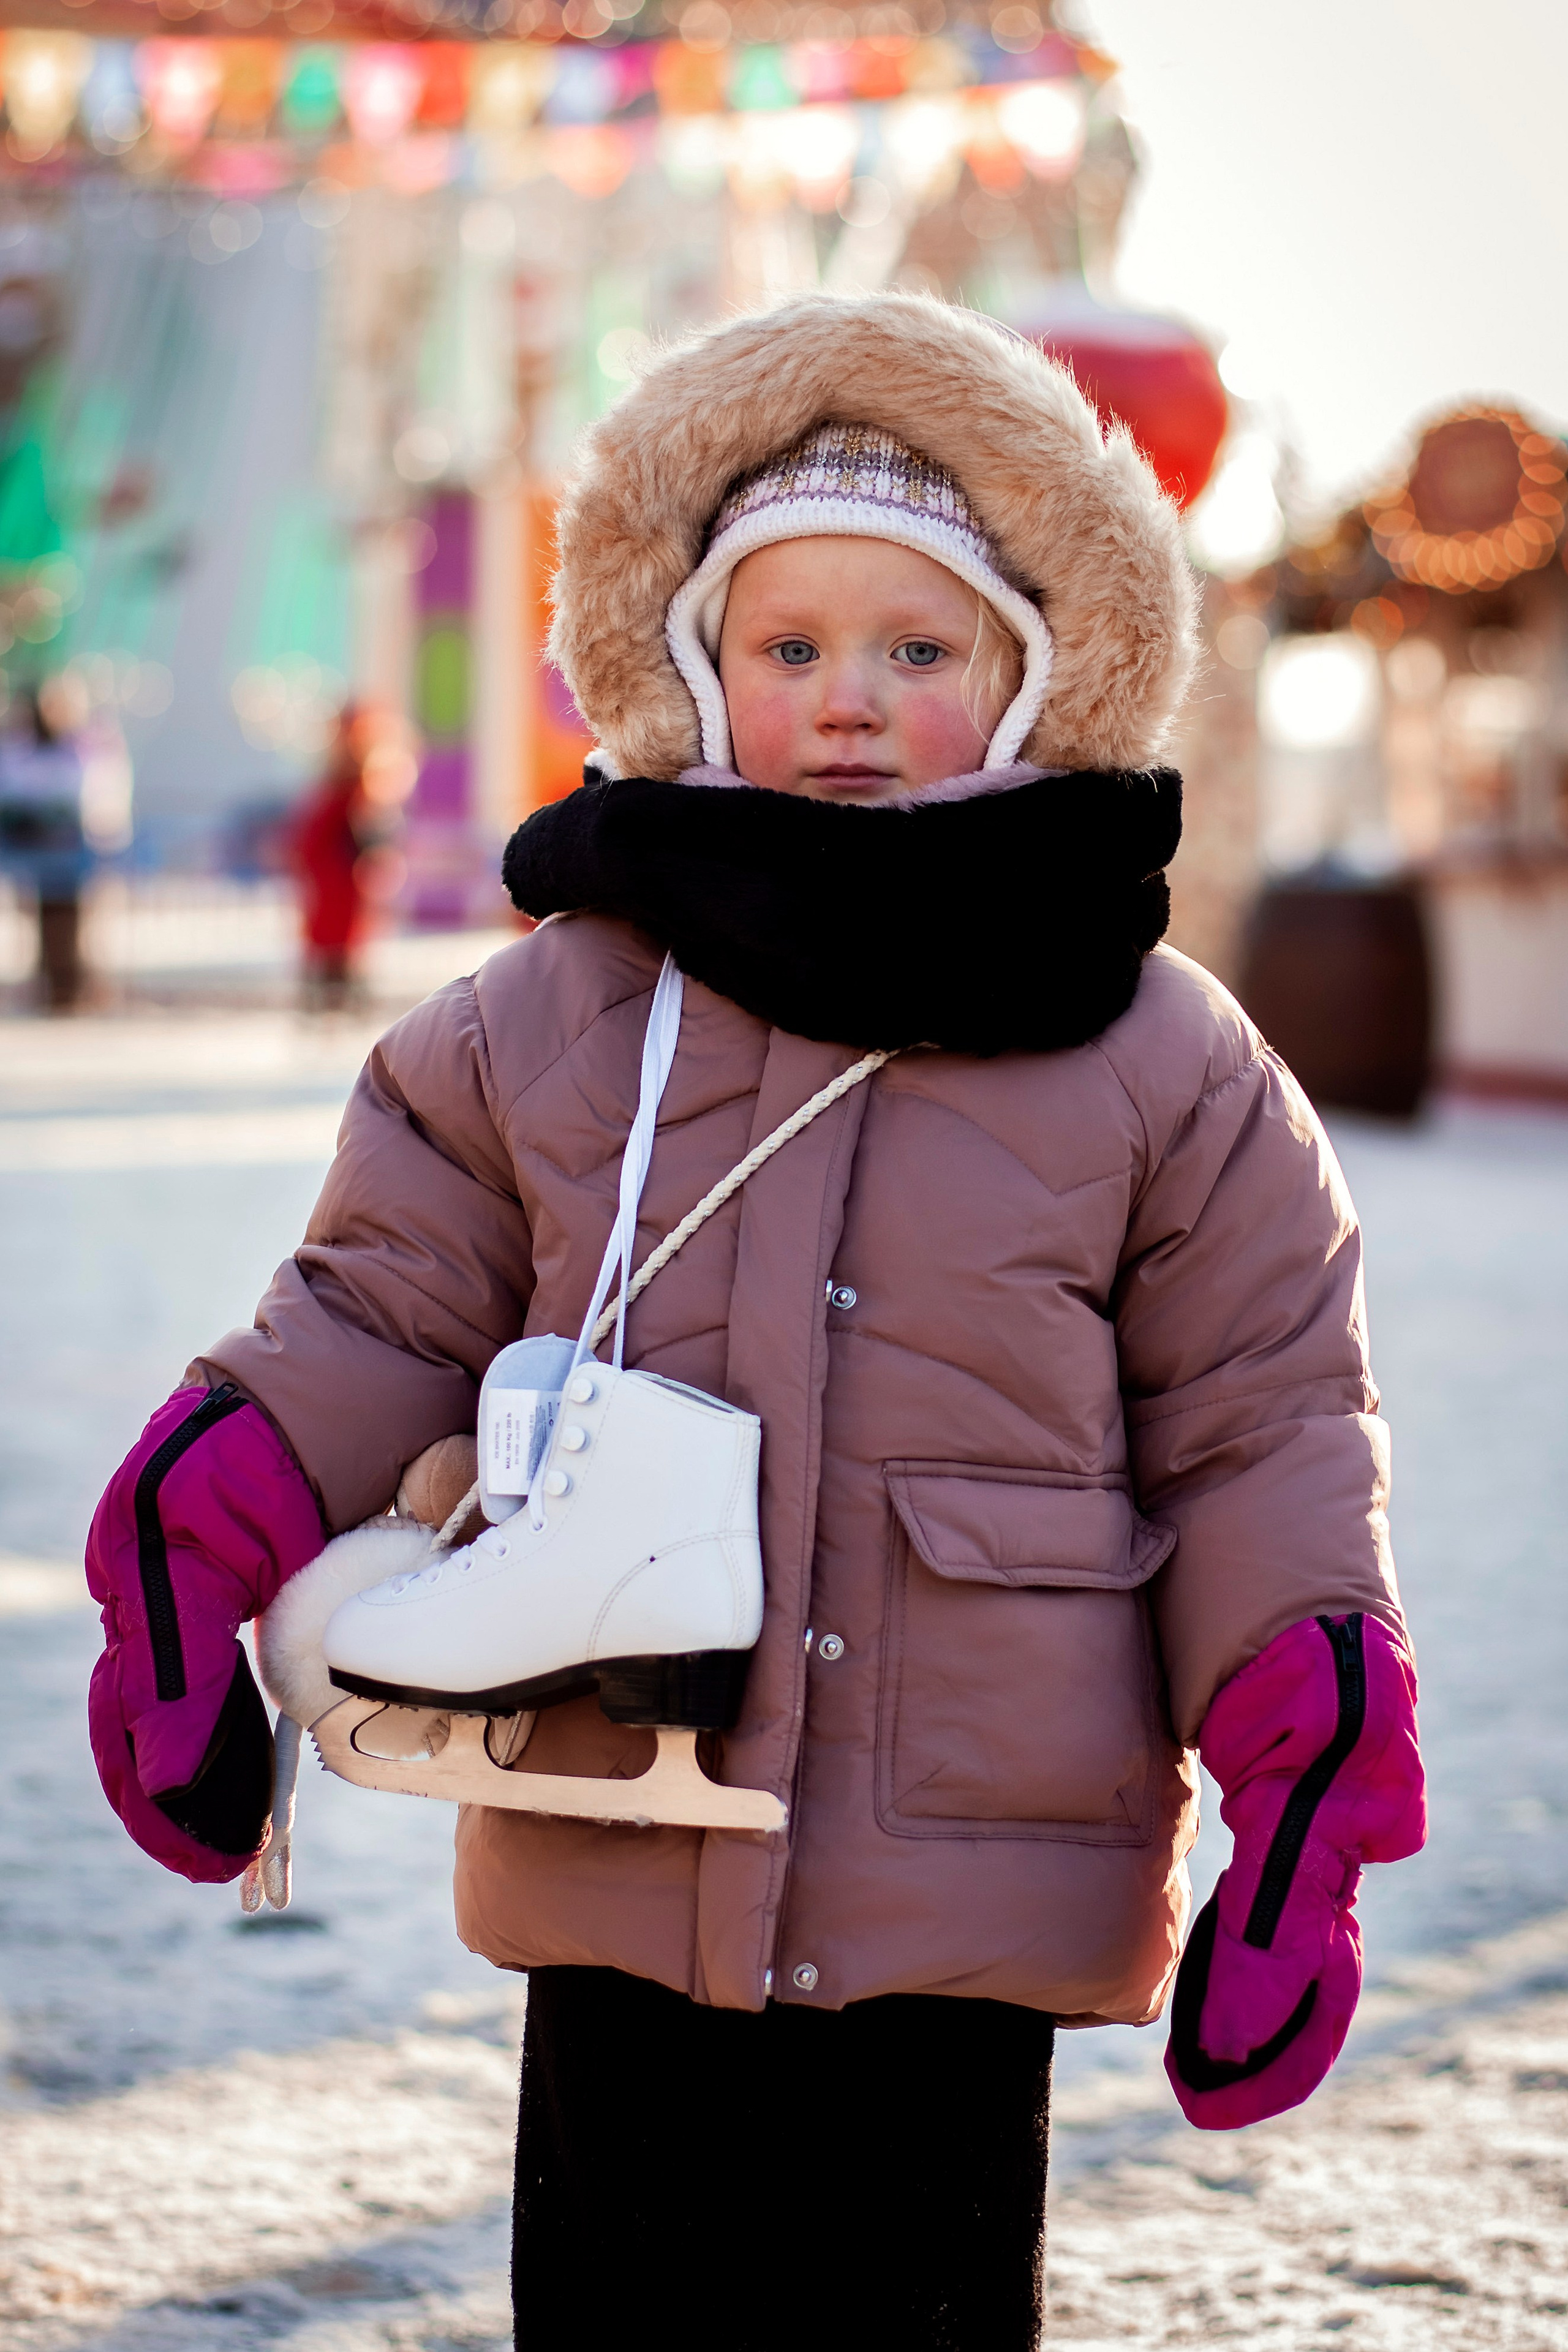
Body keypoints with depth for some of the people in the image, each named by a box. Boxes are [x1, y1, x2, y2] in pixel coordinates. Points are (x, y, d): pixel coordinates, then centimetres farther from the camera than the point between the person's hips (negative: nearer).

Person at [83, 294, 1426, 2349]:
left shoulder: (1161, 1059, 1)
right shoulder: (548, 1018, 4)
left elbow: (1263, 1424, 5)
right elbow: (384, 1315, 10)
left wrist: (1308, 1786, -3)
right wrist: (196, 1543, -5)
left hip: (967, 1921, -1)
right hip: (617, 1893, 2)